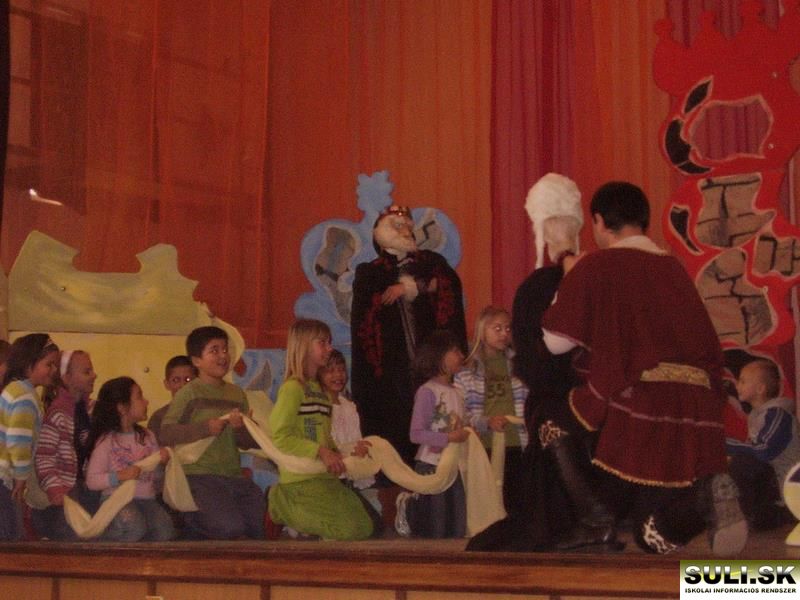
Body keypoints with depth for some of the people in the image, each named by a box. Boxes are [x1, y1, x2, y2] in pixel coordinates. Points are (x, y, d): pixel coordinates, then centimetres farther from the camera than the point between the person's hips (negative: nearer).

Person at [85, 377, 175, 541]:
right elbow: (92, 481, -6)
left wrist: (163, 461, -1)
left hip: (147, 499, 4)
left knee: (164, 531, -27)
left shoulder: (147, 436, 15)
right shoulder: (106, 440, -2)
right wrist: (119, 476, -19)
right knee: (134, 527, -35)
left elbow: (157, 475, 20)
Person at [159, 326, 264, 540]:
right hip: (200, 475, -7)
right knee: (231, 527, -23)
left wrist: (241, 428, -8)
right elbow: (166, 433, -12)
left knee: (261, 527, -1)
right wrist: (205, 428, -20)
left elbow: (251, 442, 13)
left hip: (234, 476, 7)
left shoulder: (237, 393, 15)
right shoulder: (190, 392, -3)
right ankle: (188, 520, 7)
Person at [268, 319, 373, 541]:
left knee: (364, 527, 4)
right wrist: (321, 452, -23)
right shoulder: (292, 387, -9)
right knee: (347, 530, -15)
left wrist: (350, 451, 0)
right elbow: (280, 437, -18)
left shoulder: (320, 391, 18)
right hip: (300, 480, -9)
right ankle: (284, 505, 2)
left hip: (325, 477, 9)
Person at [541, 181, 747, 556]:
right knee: (662, 536, 14)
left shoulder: (594, 268, 0)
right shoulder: (673, 268, 17)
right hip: (694, 407, 6)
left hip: (636, 410, -5)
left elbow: (556, 342, 2)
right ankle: (706, 487, -19)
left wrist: (569, 281, 15)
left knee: (658, 536, 6)